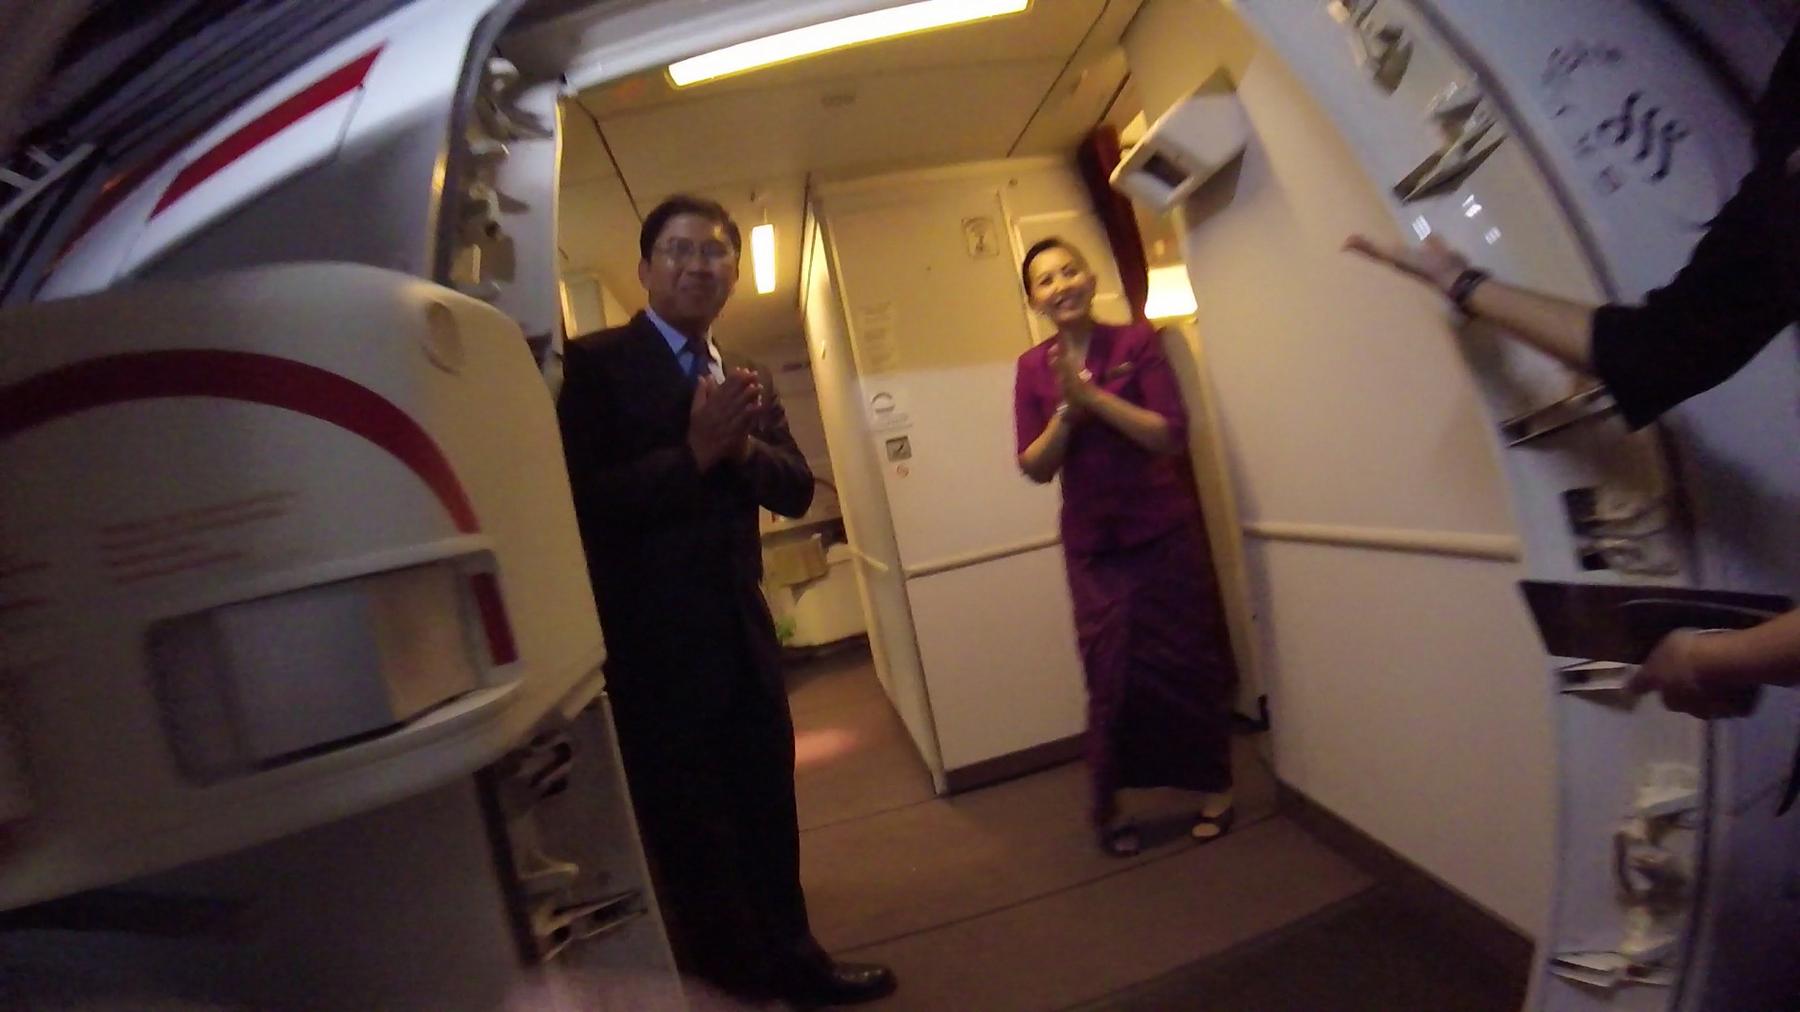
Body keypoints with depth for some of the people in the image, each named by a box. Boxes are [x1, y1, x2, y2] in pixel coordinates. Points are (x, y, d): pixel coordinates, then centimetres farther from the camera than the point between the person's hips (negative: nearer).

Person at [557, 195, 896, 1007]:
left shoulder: (744, 379, 12)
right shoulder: (595, 362, -8)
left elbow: (796, 490, 4)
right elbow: (584, 498, -18)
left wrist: (741, 445, -13)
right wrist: (694, 452, -22)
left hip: (742, 627, 6)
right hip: (650, 637, -6)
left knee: (769, 808, 18)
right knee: (685, 822, 12)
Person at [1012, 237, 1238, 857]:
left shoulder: (1136, 341, -5)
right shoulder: (1033, 367, 0)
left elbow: (1171, 435, -14)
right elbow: (1035, 467, -4)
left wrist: (1093, 394, -21)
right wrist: (1066, 410, -20)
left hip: (1164, 529, -1)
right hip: (1093, 541, 1)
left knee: (1187, 659, 8)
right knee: (1112, 672, 2)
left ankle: (1215, 787, 28)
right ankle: (1108, 806, 20)